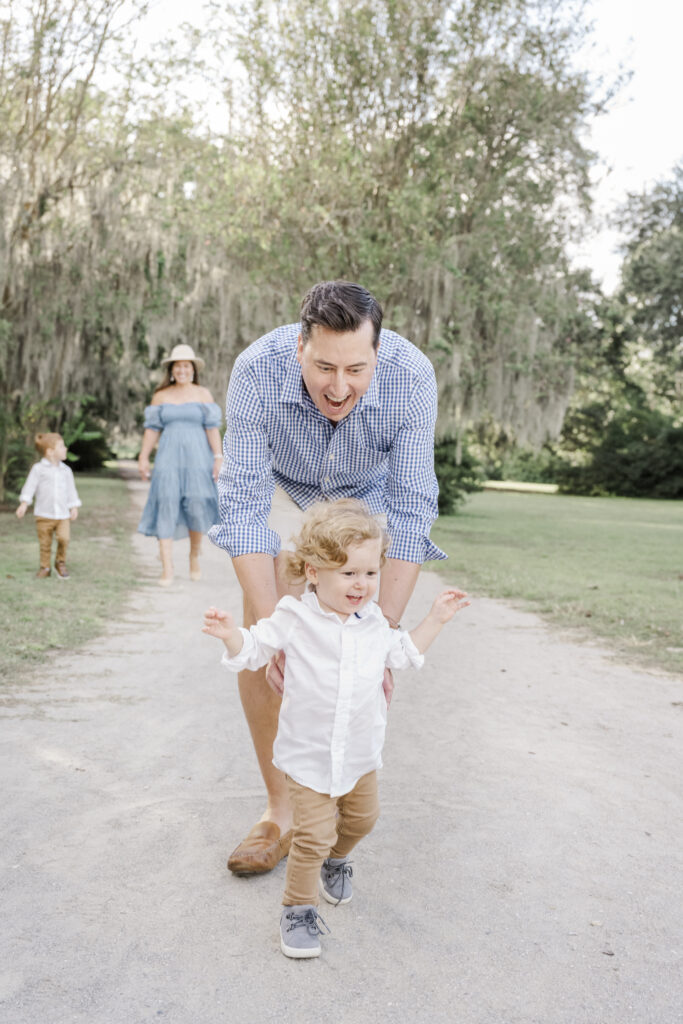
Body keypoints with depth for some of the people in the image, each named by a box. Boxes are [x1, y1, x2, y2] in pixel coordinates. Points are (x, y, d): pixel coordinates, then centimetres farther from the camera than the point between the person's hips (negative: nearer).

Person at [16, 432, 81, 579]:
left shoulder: (66, 470, 10)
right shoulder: (38, 469, -2)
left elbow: (71, 491, 14)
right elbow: (30, 487, -4)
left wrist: (74, 508, 8)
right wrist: (24, 504, -12)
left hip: (63, 514, 2)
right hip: (44, 515, -2)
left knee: (64, 538, -15)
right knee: (45, 543, 4)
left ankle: (60, 562, 7)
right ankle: (45, 567, 22)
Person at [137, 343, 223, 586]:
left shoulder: (203, 394, 6)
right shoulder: (161, 396, 11)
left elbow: (212, 428, 0)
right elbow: (152, 429, 11)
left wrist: (218, 457, -8)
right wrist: (143, 458, 7)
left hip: (196, 457, -1)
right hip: (169, 457, 1)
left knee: (197, 505, -7)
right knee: (166, 506, -7)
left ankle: (194, 557, 19)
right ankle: (167, 570, -8)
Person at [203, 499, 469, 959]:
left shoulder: (374, 623, -2)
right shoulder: (294, 618, -14)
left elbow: (404, 653, 16)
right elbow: (254, 649, -5)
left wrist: (437, 619, 11)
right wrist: (231, 634, -26)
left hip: (361, 753, 5)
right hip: (309, 754, -5)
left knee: (362, 818, 23)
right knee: (314, 835, -5)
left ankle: (337, 858, 55)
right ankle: (299, 909, 17)